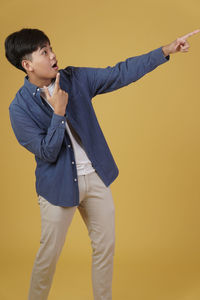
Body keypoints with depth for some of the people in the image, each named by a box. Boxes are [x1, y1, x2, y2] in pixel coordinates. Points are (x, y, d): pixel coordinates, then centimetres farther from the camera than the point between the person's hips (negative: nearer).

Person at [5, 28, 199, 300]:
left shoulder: (75, 78, -2)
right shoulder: (20, 107, -13)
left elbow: (120, 74, -1)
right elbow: (47, 153, -16)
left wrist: (165, 51, -5)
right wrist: (58, 112, -26)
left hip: (96, 177, 4)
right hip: (59, 185, -4)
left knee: (105, 246, 13)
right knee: (49, 253, 7)